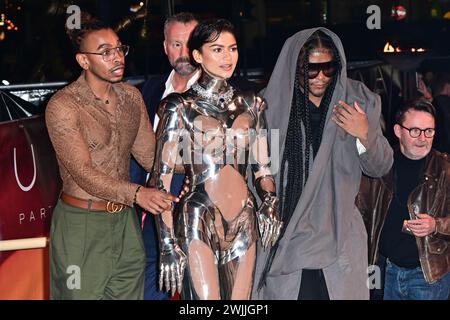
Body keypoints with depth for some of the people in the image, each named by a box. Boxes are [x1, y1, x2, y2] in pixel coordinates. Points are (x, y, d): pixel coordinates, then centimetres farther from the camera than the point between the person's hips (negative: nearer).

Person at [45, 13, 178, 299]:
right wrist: (137, 193, -31)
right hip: (82, 225, -5)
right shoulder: (63, 106, -13)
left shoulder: (131, 96, 7)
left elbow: (150, 155, 8)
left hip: (126, 221, 6)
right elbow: (83, 173, -19)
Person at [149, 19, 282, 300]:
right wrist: (168, 245, -12)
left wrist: (270, 202, -5)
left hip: (243, 223, 5)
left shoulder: (251, 105, 9)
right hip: (198, 223, -5)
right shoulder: (180, 107, -4)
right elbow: (161, 180, -6)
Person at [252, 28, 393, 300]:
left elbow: (380, 167, 3)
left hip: (339, 238, 1)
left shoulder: (359, 100, 0)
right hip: (285, 239, -1)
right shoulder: (271, 103, -5)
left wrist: (365, 135, -16)